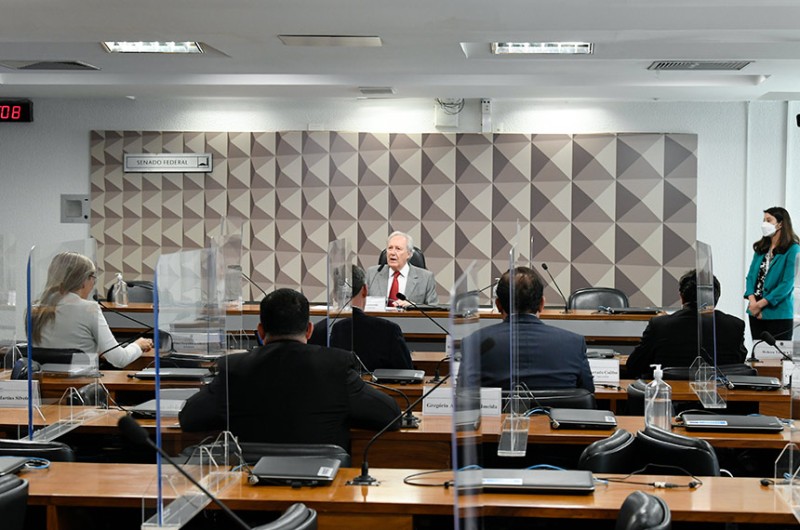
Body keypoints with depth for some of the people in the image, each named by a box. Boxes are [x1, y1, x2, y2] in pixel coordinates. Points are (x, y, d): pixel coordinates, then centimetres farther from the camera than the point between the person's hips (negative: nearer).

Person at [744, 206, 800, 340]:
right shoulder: (761, 249, 13)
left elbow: (787, 283, -13)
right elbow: (751, 276, 9)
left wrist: (761, 304, -15)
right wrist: (752, 301, -9)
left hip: (778, 314, -6)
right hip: (756, 313, 6)